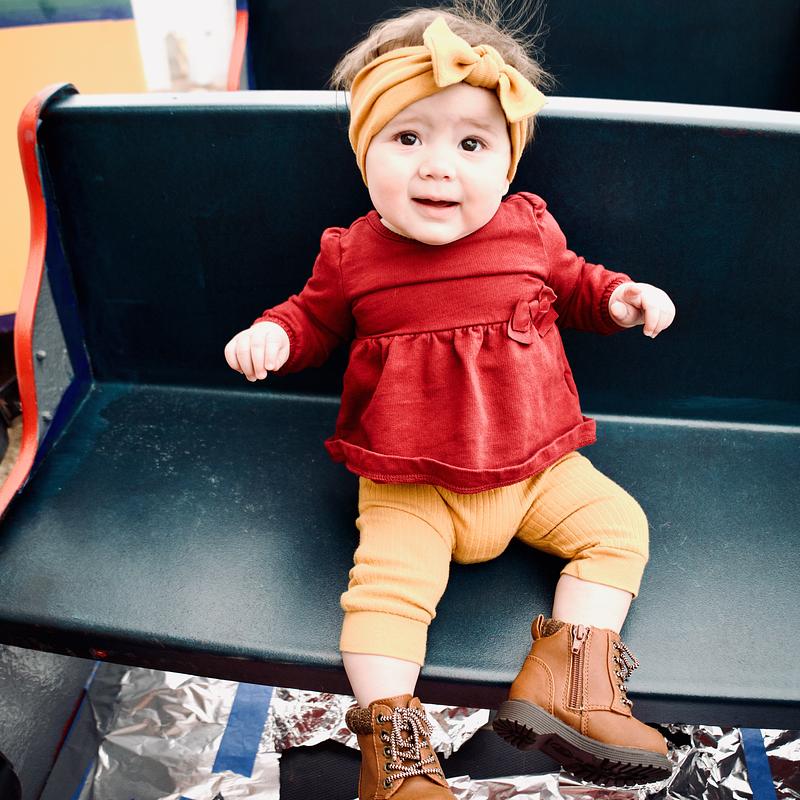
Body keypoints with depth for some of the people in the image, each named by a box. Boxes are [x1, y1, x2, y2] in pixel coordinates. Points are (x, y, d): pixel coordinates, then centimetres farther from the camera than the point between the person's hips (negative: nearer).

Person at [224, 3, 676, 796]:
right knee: (386, 578, -20)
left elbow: (570, 282, 20)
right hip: (409, 485, -2)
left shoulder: (529, 227, 1)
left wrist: (618, 297, 2)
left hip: (536, 465, 3)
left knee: (617, 522, -5)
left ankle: (561, 674, -5)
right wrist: (272, 333, -6)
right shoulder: (352, 254, -3)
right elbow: (315, 317, 13)